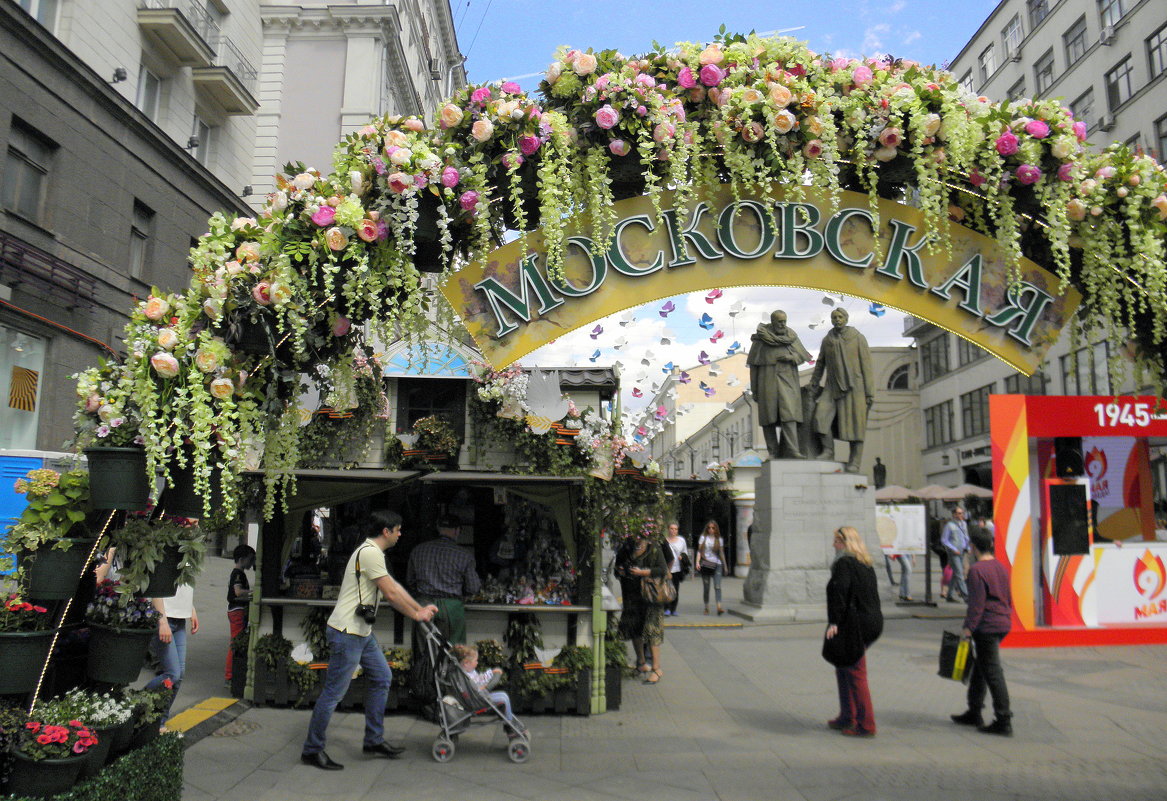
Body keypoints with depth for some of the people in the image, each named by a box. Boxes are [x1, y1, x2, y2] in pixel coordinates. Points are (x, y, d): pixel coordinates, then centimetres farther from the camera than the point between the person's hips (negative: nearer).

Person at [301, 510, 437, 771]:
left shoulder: (372, 552, 15)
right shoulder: (370, 553, -18)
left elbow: (394, 586, 19)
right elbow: (391, 594, -17)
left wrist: (421, 608, 17)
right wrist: (416, 614, -6)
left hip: (362, 632, 11)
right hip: (347, 632, -11)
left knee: (382, 677, 15)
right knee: (334, 691, -3)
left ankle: (374, 740, 23)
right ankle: (312, 750, 9)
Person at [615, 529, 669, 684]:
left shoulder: (654, 551, -9)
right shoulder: (625, 551, 5)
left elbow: (663, 570, -16)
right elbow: (618, 564, 19)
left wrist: (642, 572, -22)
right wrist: (620, 571, -5)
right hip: (632, 596, 6)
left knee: (651, 631, -10)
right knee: (635, 630, 14)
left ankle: (657, 668, -4)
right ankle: (641, 662, 32)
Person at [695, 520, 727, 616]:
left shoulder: (719, 539, 11)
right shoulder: (703, 538, 7)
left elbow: (721, 553, 17)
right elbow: (699, 551, 4)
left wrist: (725, 565, 18)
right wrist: (697, 562, -10)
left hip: (717, 565, 0)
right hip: (705, 564, 0)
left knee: (717, 586, -13)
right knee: (706, 587, 4)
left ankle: (719, 607, -22)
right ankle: (706, 607, 13)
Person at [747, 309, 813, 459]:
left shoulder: (791, 335, 4)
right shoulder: (761, 337, -2)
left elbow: (802, 356, 7)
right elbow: (754, 365, 1)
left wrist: (790, 358, -16)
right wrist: (754, 390, 1)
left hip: (787, 382, 1)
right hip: (767, 382, -1)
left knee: (788, 415, -12)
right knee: (769, 418, 0)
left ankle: (792, 451, -17)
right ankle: (773, 452, 9)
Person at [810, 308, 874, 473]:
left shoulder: (858, 338, -3)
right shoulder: (827, 340, 8)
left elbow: (867, 366, -5)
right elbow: (820, 364, 15)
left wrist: (870, 393, -9)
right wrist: (813, 386, 10)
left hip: (854, 386, -3)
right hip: (833, 387, 3)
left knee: (855, 424, -5)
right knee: (822, 415, -16)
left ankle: (854, 462, 1)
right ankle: (828, 451, -3)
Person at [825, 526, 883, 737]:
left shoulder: (843, 564, -14)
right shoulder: (866, 565, 14)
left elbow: (839, 591, -24)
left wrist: (833, 622, -24)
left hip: (854, 626, -10)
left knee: (855, 673, -1)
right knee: (843, 669, 19)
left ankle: (866, 725, 5)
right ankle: (847, 718, 26)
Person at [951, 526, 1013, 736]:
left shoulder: (977, 570, -16)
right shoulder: (1001, 567, 11)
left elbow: (976, 604, -19)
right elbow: (1008, 599, 17)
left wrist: (968, 628, -16)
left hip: (987, 627, -9)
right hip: (1003, 624, 9)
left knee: (993, 673, -3)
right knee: (979, 669, 18)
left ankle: (1004, 722, 0)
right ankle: (974, 713, 27)